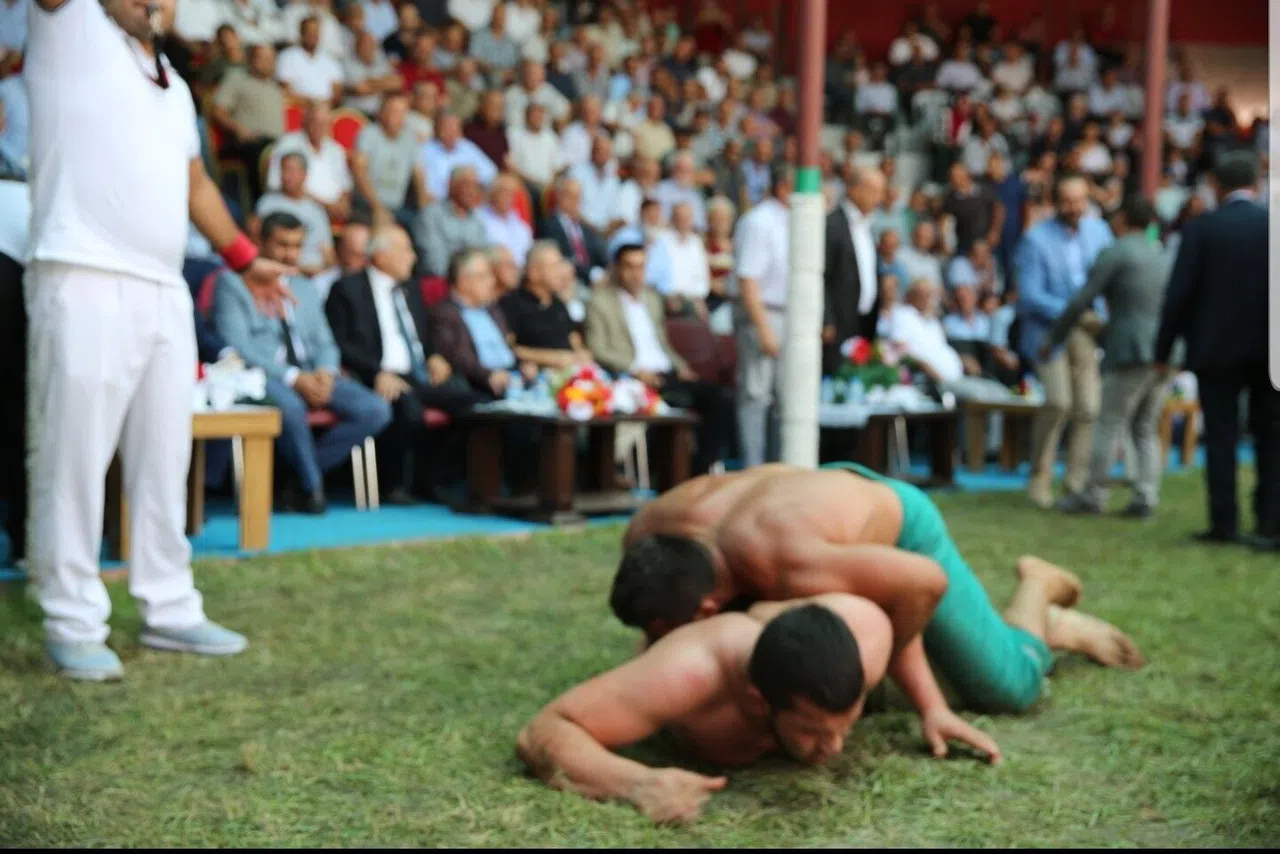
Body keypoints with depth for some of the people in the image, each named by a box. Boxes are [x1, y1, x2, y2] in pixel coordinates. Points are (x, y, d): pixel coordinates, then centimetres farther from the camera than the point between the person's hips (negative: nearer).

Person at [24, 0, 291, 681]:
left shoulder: (176, 87, 25)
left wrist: (244, 258, 34)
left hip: (165, 292, 7)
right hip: (83, 284, -7)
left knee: (164, 458, 9)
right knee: (74, 458, -4)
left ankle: (169, 611, 17)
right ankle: (74, 625, 4)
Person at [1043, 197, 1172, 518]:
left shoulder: (1115, 254, -4)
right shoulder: (1162, 256, 18)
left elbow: (1081, 302, -7)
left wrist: (1053, 339, 3)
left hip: (1130, 351, -7)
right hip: (1165, 355, 7)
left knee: (1110, 425, 0)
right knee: (1147, 430, 11)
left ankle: (1095, 494, 4)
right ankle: (1146, 497, 6)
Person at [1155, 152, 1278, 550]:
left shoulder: (1200, 229, -7)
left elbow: (1179, 293, -8)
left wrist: (1163, 350, -1)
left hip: (1216, 347, -2)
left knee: (1221, 435, 6)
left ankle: (1224, 522, 6)